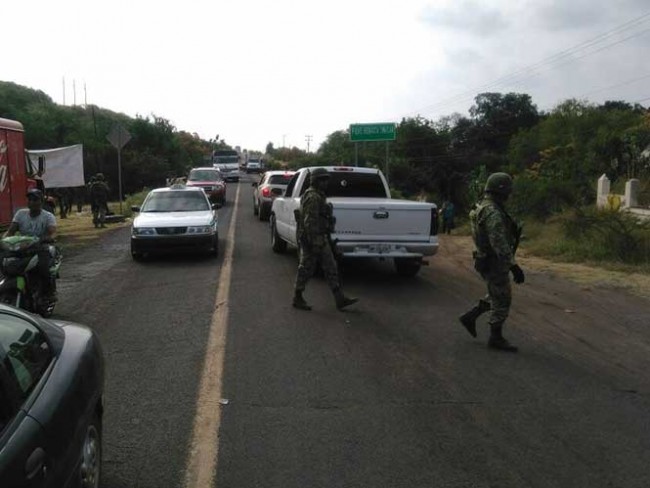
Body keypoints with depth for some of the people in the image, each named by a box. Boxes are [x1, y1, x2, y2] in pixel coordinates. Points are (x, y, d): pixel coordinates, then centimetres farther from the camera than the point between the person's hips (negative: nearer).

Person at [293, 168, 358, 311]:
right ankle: (297, 299, 14)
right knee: (306, 269, 1)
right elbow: (309, 222, -23)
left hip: (321, 239, 10)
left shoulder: (319, 196, 17)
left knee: (331, 269, 6)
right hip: (312, 239, -10)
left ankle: (340, 299, 7)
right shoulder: (312, 197, -16)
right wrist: (314, 243, -25)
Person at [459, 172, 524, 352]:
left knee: (497, 297, 22)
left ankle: (470, 317, 25)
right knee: (502, 301, 2)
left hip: (488, 261, 10)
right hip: (495, 263, -10)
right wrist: (514, 266, -28)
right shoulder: (493, 213, -24)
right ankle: (496, 338, 12)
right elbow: (500, 244, -28)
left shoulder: (483, 207, 10)